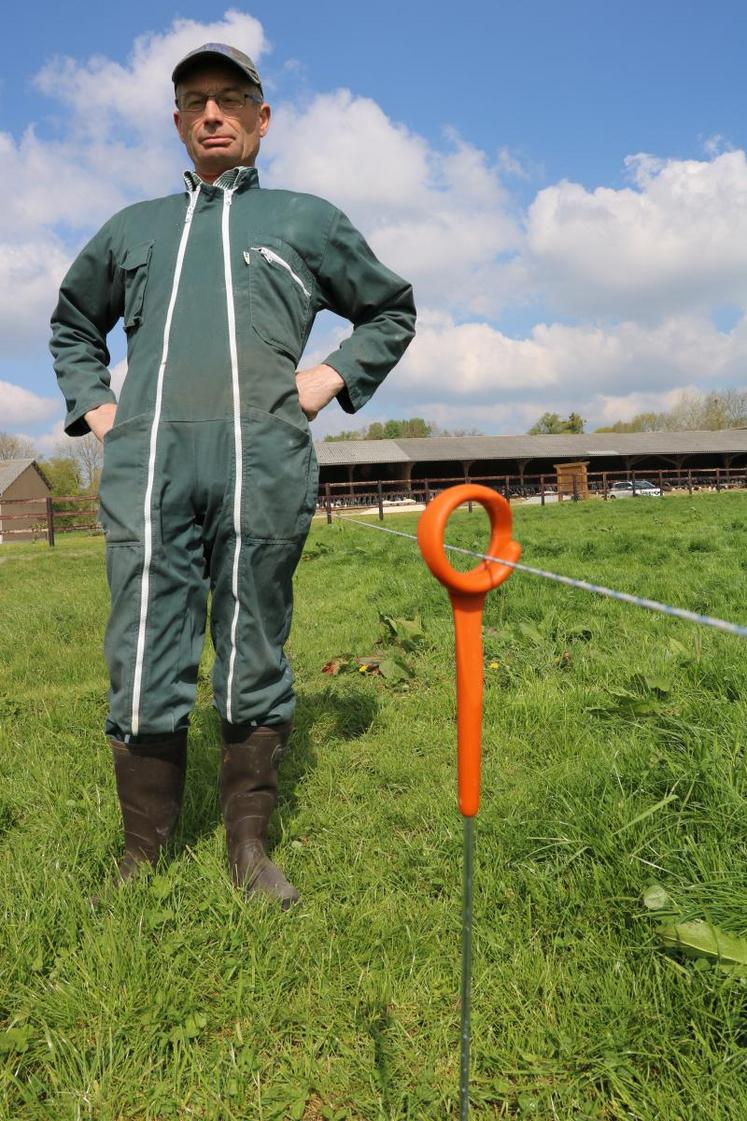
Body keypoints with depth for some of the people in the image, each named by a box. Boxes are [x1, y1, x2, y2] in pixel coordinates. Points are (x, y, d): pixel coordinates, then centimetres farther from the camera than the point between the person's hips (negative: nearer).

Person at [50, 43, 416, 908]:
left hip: (264, 465, -1)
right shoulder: (132, 229, 26)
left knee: (254, 666, 2)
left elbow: (392, 312, 28)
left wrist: (331, 379, 12)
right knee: (144, 671, -1)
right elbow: (72, 324, 38)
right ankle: (141, 861, 12)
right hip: (146, 463, 2)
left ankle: (249, 850, 15)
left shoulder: (308, 220, 21)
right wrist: (92, 402, 20)